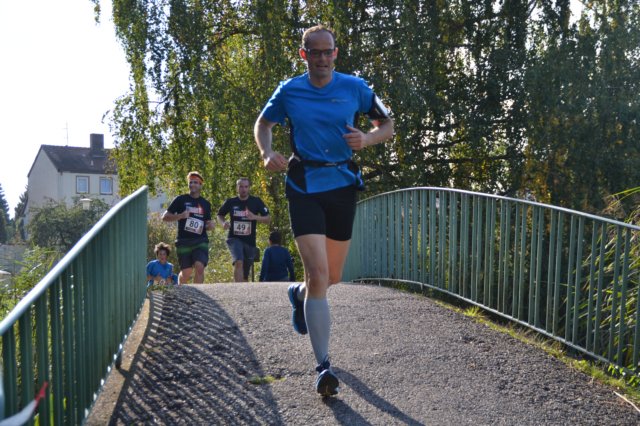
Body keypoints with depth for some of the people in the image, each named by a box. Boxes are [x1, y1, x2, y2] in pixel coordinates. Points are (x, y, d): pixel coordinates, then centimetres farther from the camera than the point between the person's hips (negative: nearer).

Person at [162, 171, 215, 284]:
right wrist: (180, 216, -15)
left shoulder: (205, 204, 14)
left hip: (201, 241, 2)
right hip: (184, 241, -2)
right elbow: (165, 217, 2)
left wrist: (211, 225, 0)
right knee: (186, 272, 2)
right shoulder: (181, 200, 4)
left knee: (200, 267, -19)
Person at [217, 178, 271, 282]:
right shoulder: (231, 202, 1)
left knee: (245, 275, 9)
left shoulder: (256, 201, 0)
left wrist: (255, 217, -20)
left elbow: (268, 219, -2)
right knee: (238, 262, -29)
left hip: (250, 241, 2)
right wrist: (223, 223, -6)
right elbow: (220, 215, 16)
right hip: (234, 239, -2)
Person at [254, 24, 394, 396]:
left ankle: (299, 294, 50)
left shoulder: (355, 87, 1)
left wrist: (367, 139, -14)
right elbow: (263, 124, 16)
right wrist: (267, 153, -5)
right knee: (318, 275, -14)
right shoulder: (288, 91, 1)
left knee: (333, 277, 13)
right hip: (304, 187, -2)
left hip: (343, 185, 2)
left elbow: (387, 123, 9)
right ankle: (324, 366, -7)